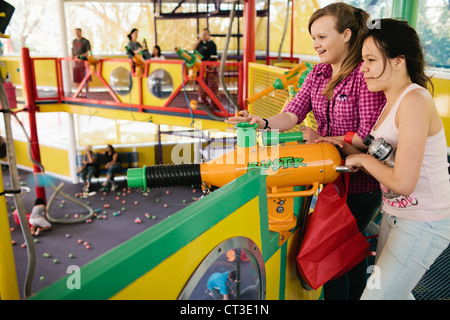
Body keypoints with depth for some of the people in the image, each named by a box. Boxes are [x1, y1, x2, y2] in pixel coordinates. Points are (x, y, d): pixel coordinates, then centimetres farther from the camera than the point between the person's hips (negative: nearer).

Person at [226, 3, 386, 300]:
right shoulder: (318, 73, 5)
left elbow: (368, 136, -21)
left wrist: (322, 139, -18)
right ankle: (354, 294, 44)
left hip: (362, 183, -7)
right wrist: (263, 122, -22)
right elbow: (292, 114, -5)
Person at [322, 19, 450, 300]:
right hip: (397, 214, 9)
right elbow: (383, 158, 9)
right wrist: (341, 145, 0)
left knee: (376, 295, -3)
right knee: (389, 288, 22)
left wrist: (363, 159, -13)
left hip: (424, 223, -9)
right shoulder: (393, 101, 8)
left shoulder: (415, 101, -23)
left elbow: (403, 182, -28)